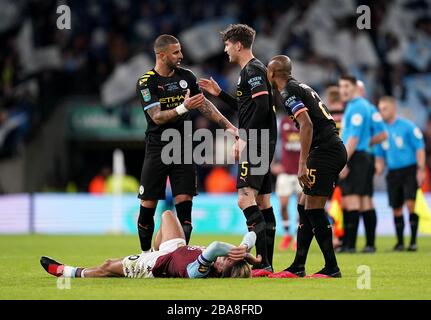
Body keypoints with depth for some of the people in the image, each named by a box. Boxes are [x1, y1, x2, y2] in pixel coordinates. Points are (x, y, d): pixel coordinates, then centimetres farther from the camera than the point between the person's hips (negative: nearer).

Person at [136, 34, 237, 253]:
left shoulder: (186, 76, 7)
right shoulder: (146, 83, -9)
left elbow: (204, 104, 16)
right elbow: (157, 117, -17)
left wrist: (228, 126, 10)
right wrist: (184, 108, -31)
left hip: (183, 148, 4)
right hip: (157, 150, -3)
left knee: (184, 202, -6)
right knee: (147, 206, -1)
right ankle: (145, 254, 14)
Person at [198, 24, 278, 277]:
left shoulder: (253, 70, -12)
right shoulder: (250, 70, 20)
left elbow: (262, 106, -22)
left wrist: (244, 138, -20)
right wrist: (219, 93, 30)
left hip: (257, 144, -11)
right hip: (261, 144, 11)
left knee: (246, 199, -18)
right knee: (263, 202, 10)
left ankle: (262, 263, -24)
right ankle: (267, 264, 12)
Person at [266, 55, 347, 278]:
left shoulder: (289, 92, -8)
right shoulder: (302, 87, 20)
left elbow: (306, 125, -20)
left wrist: (302, 164, -22)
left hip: (324, 150, -10)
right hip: (336, 149, 10)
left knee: (313, 209, -8)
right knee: (304, 207, 11)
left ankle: (332, 268, -6)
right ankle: (297, 267, 12)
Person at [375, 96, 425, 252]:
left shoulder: (407, 126, -4)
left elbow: (420, 148, -4)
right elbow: (380, 154, 20)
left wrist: (420, 169, -11)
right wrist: (379, 166, 1)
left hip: (410, 170, -5)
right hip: (393, 173, 5)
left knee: (410, 204, -15)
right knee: (396, 208, 5)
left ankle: (413, 241, -10)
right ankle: (400, 242, 15)